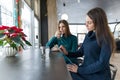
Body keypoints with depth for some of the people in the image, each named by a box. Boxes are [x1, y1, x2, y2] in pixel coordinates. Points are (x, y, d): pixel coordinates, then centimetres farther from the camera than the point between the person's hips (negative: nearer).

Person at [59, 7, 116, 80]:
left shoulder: (106, 39, -16)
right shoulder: (89, 35, 6)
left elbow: (102, 63, -20)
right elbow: (80, 52, 12)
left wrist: (79, 70, -19)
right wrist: (67, 53, -5)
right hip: (86, 71, 6)